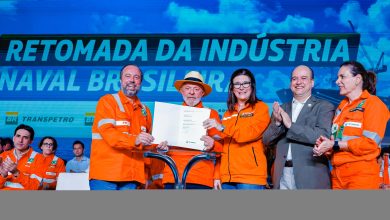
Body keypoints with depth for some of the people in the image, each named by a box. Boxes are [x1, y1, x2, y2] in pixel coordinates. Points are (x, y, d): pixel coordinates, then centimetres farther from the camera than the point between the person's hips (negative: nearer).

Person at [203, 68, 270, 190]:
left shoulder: (260, 108, 4)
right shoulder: (228, 114, 19)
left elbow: (251, 133, -14)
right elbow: (222, 148, 17)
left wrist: (223, 128, -22)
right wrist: (217, 175, 9)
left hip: (251, 176, -5)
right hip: (227, 176, 5)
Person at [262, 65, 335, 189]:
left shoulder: (324, 107, 1)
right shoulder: (281, 109, 13)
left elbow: (324, 136, -13)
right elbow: (267, 141, 9)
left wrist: (291, 125, -15)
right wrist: (277, 122, -9)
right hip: (282, 176, 4)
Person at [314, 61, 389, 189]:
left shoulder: (373, 103, -3)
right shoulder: (342, 106, 17)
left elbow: (370, 142, -13)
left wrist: (334, 145, -14)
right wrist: (324, 146, -2)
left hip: (361, 174, -6)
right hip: (337, 174, 6)